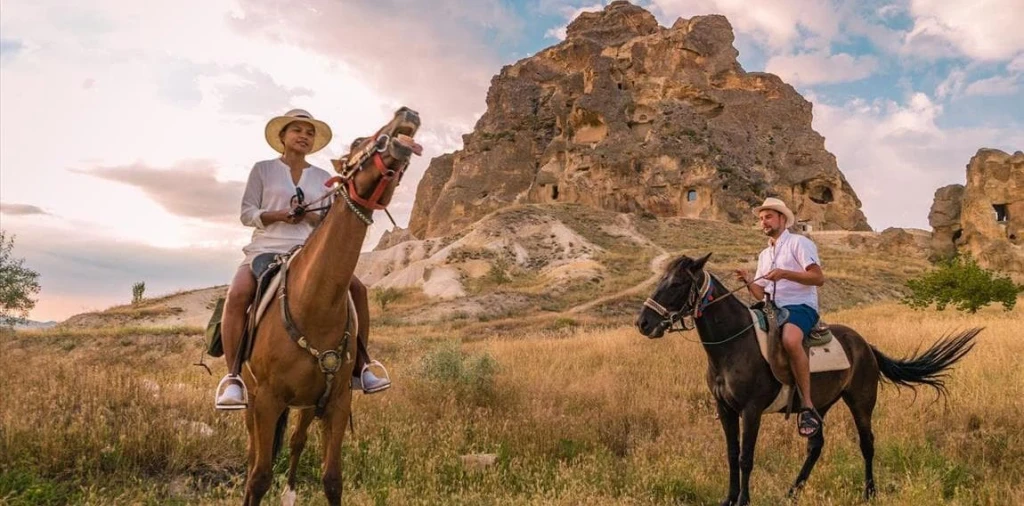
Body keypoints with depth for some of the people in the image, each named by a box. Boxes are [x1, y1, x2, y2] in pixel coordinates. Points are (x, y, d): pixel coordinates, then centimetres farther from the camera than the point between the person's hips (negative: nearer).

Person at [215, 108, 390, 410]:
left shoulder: (323, 179, 15)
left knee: (356, 289, -16)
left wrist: (311, 217, -12)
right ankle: (233, 377, -25)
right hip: (266, 250, -3)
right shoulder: (263, 170, 8)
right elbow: (247, 214, 3)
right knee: (237, 295, -32)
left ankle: (358, 366, -7)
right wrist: (279, 215, -15)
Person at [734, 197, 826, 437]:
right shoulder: (764, 254, 22)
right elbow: (761, 295, 19)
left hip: (801, 306, -8)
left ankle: (807, 407, -35)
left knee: (790, 340, -39)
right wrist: (748, 282, -2)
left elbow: (819, 278, -11)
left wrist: (784, 273, -21)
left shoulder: (799, 243, 0)